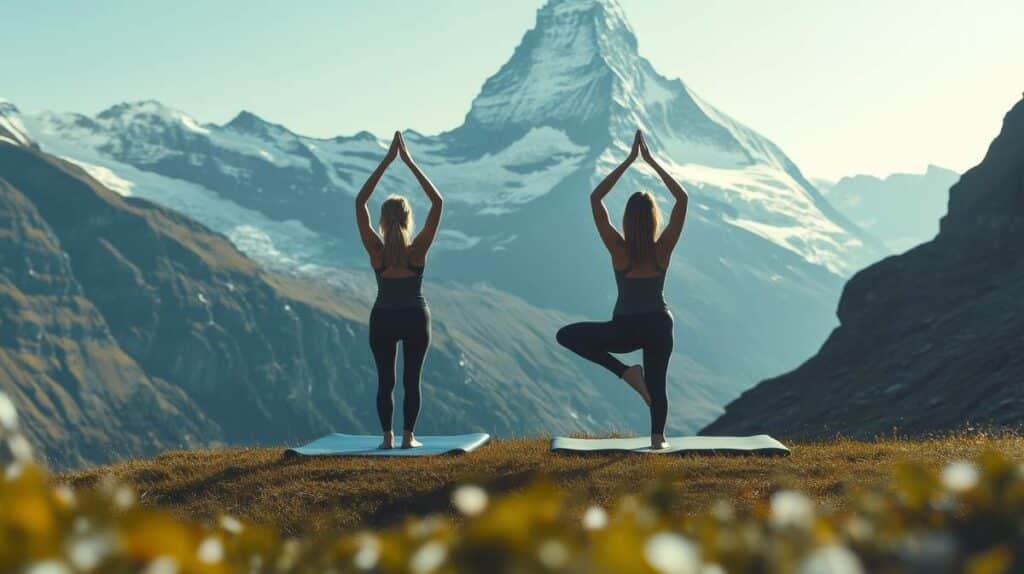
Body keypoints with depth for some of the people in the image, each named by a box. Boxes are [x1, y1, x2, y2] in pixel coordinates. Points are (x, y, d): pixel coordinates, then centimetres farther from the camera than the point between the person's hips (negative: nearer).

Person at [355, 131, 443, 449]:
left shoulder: (376, 251, -18)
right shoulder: (418, 250, -19)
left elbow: (359, 202, -15)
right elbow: (438, 202, -17)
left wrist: (387, 160, -16)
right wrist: (409, 161, -19)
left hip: (383, 320, 0)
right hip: (416, 319, 0)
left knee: (385, 380, 9)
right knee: (412, 379, 9)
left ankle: (387, 437, 7)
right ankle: (408, 436, 7)